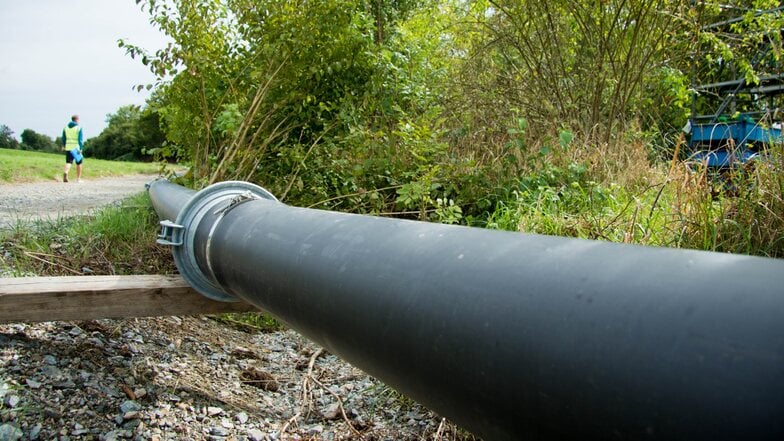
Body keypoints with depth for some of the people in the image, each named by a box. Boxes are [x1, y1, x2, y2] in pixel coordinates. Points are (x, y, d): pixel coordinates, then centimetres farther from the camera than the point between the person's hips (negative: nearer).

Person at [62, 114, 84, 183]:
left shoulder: (66, 127, 9)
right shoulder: (79, 127, -6)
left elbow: (63, 138, 14)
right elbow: (80, 139, -13)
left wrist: (64, 146, 27)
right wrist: (80, 148, -13)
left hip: (68, 147, 4)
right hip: (76, 148, -4)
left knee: (68, 162, 1)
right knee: (79, 163, 10)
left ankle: (65, 173, -28)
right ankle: (78, 179, 14)